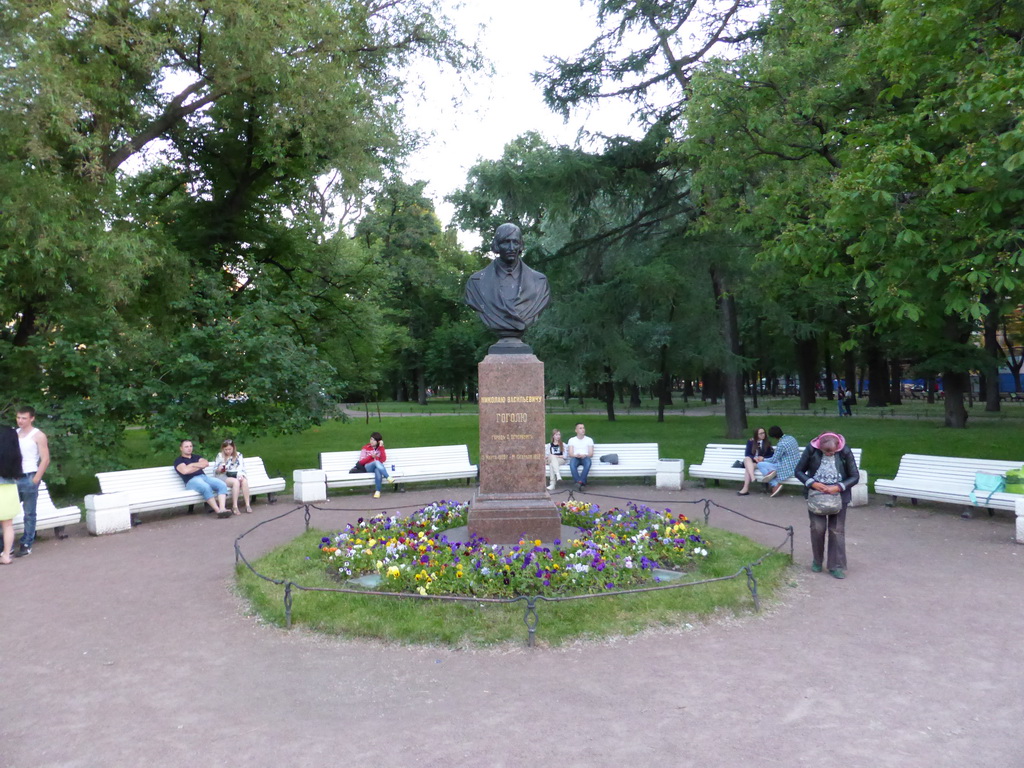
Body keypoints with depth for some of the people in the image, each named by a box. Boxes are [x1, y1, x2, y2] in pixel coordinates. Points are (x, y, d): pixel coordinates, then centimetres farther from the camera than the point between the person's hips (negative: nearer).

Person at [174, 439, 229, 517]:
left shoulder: (196, 457, 29)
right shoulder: (178, 460, 13)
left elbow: (206, 463, 10)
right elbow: (185, 471, -8)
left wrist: (193, 465, -2)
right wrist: (200, 466, 4)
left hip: (204, 476, 6)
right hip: (192, 480, -6)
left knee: (222, 484, -23)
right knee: (206, 487, -38)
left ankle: (222, 508, -40)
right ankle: (218, 511, -39)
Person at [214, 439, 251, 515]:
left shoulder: (239, 455, 11)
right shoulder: (220, 456, 8)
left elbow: (242, 468, 1)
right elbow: (215, 470, 9)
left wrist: (240, 475, -20)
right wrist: (219, 469, -15)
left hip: (237, 475, 2)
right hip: (224, 476, -2)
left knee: (245, 481, -33)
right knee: (236, 481, -36)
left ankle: (248, 505, -34)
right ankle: (235, 506, -39)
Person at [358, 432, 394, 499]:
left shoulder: (380, 448, 13)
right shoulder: (365, 448, 10)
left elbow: (383, 459, -5)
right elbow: (361, 462, 3)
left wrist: (381, 447, -7)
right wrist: (371, 456, -9)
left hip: (378, 467, 1)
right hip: (367, 467, -1)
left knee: (378, 470, -39)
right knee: (377, 462, -36)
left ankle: (378, 491, -39)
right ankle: (388, 478, -40)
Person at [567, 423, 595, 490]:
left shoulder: (589, 440, 14)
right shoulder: (571, 440, 14)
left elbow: (591, 454, 5)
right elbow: (570, 454, 3)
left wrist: (585, 455, -18)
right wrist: (576, 455, -20)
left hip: (585, 458, 0)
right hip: (575, 458, 0)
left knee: (588, 462, -38)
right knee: (572, 463, -37)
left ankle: (580, 482, -43)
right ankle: (582, 483, -41)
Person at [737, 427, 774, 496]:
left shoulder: (768, 443, 7)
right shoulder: (750, 442, 8)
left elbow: (772, 455, 6)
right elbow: (747, 454, 2)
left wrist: (763, 458, -13)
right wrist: (754, 458, -19)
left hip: (761, 462, -2)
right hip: (751, 461, 2)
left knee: (748, 467, -33)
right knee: (747, 459, -36)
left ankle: (745, 489, -43)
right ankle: (753, 478, -51)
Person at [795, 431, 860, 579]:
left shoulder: (845, 451, -16)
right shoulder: (812, 449, -16)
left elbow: (855, 476, -8)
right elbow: (799, 471, -5)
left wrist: (838, 487, -21)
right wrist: (813, 483, -20)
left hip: (838, 495, 0)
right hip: (816, 494, 0)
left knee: (837, 529, 2)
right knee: (817, 527, -1)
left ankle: (836, 566, 12)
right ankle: (817, 560, 21)